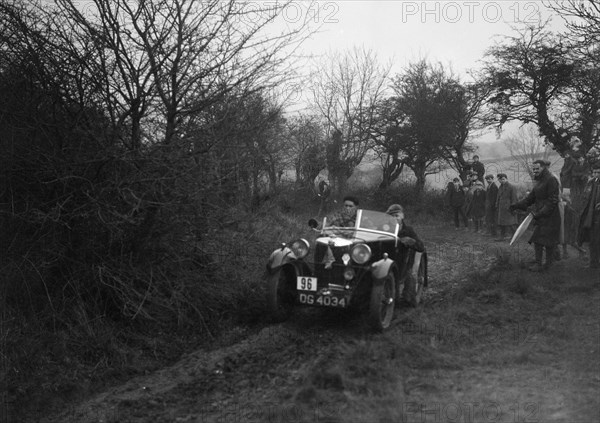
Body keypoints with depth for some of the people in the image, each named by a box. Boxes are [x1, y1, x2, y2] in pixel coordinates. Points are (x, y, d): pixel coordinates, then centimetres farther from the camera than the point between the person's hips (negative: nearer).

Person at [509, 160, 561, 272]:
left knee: (548, 241, -2)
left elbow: (552, 201, -18)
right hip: (539, 215, 9)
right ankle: (538, 263, 11)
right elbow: (531, 198, 15)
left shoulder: (551, 180, -14)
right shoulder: (539, 182, 15)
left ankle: (549, 263, 9)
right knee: (537, 239, 7)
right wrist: (517, 205, 4)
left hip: (549, 216, -9)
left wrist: (541, 213, -22)